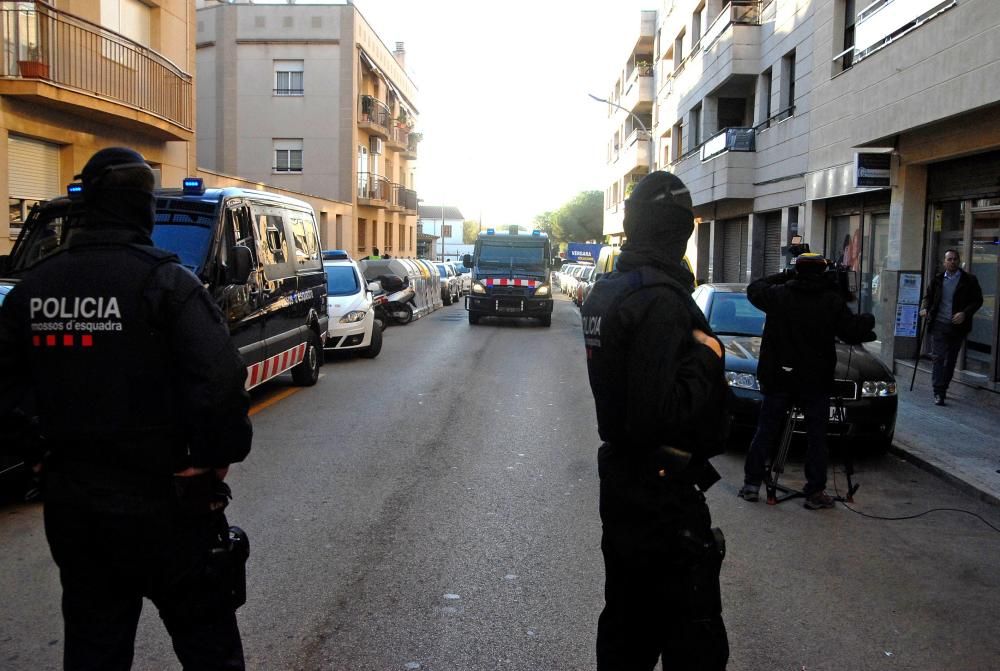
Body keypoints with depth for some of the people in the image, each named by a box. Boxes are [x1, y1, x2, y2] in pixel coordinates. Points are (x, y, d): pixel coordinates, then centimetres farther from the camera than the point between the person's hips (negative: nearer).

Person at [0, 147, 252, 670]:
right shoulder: (165, 282, -15)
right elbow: (220, 384, -24)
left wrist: (47, 454, 15)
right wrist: (219, 460, -9)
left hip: (70, 505, 6)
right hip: (162, 504, -6)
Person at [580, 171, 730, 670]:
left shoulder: (607, 292, 8)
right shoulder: (661, 299, -22)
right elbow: (659, 414, -28)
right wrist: (706, 357, -15)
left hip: (620, 479, 9)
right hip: (662, 492, -9)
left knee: (626, 623, 22)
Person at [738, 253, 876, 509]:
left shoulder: (778, 295, -3)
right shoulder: (832, 301, -8)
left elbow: (753, 289, 15)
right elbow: (853, 332, -6)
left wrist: (783, 277, 21)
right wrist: (867, 320, 15)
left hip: (779, 378, 2)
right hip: (816, 382, -1)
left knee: (765, 432, 9)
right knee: (816, 436, 8)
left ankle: (751, 484, 11)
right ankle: (815, 492, 9)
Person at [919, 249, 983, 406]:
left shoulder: (969, 280, 1)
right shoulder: (937, 279, 6)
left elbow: (977, 300, 1)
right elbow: (929, 296, 16)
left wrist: (965, 313, -15)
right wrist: (924, 308, -4)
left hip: (958, 326, 0)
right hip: (939, 324, 0)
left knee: (951, 360, 10)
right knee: (939, 358, -8)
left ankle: (942, 389, 23)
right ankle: (938, 393, -8)